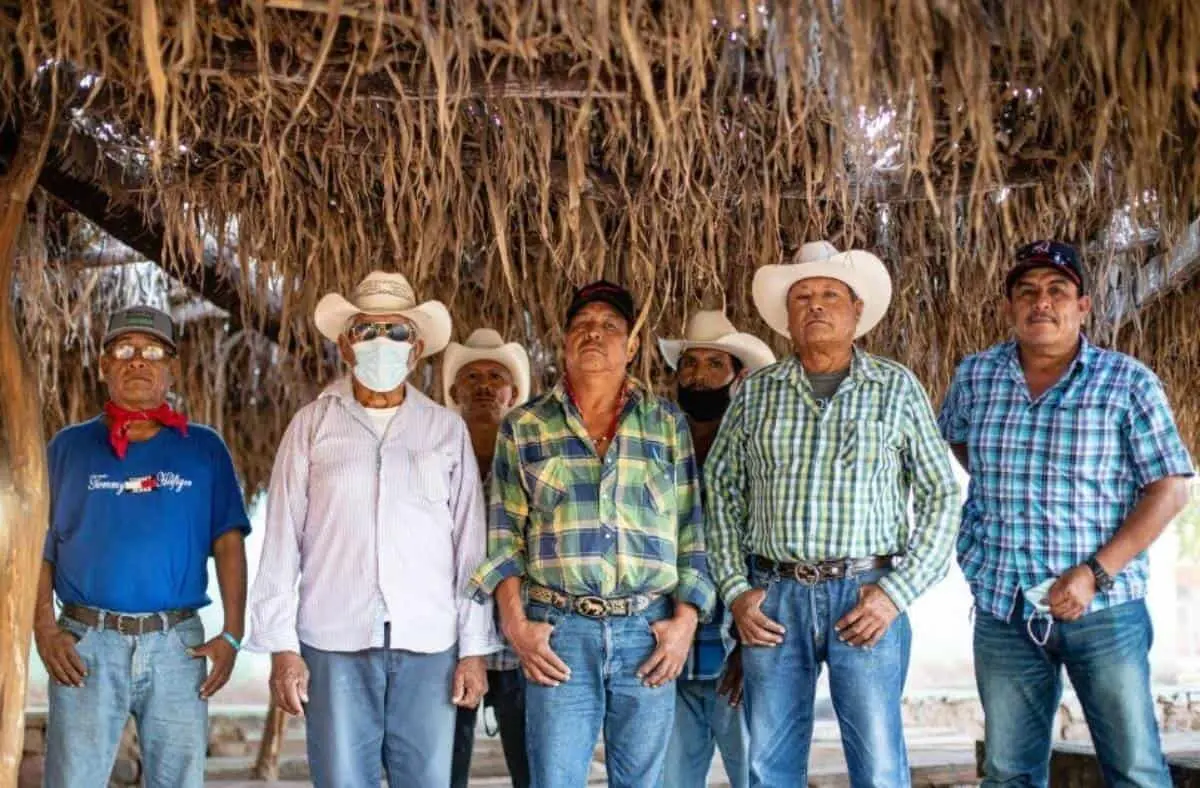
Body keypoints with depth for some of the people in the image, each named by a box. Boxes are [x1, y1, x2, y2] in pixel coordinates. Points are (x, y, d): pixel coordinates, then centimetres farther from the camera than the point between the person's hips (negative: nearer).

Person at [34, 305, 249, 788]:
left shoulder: (204, 449, 9)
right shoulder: (69, 446, 9)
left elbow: (228, 543, 5)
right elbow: (38, 544, 7)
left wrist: (232, 634, -4)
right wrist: (44, 629, -6)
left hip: (178, 645, 1)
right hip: (85, 643, 0)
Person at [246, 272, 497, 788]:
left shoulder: (447, 430, 9)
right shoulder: (312, 425, 6)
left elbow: (471, 546, 7)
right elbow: (281, 544, 5)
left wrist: (474, 649, 3)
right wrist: (281, 647, -1)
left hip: (429, 646, 1)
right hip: (334, 645, -1)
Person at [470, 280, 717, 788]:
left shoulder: (668, 423, 10)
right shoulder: (524, 427, 9)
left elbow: (692, 530, 7)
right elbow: (505, 534, 6)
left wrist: (685, 619, -2)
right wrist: (516, 624, -4)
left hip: (649, 633, 1)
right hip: (558, 633, -1)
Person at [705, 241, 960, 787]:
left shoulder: (897, 388, 4)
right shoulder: (755, 392, 9)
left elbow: (941, 496, 3)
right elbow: (721, 491, 12)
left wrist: (897, 592, -7)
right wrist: (736, 591, 2)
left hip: (866, 596, -2)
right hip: (774, 599, 2)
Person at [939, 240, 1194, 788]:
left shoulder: (1128, 383, -4)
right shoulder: (975, 377, 6)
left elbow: (1170, 489, -8)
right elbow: (954, 439, 28)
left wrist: (1095, 572, -16)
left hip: (1104, 609, -3)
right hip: (1003, 608, 3)